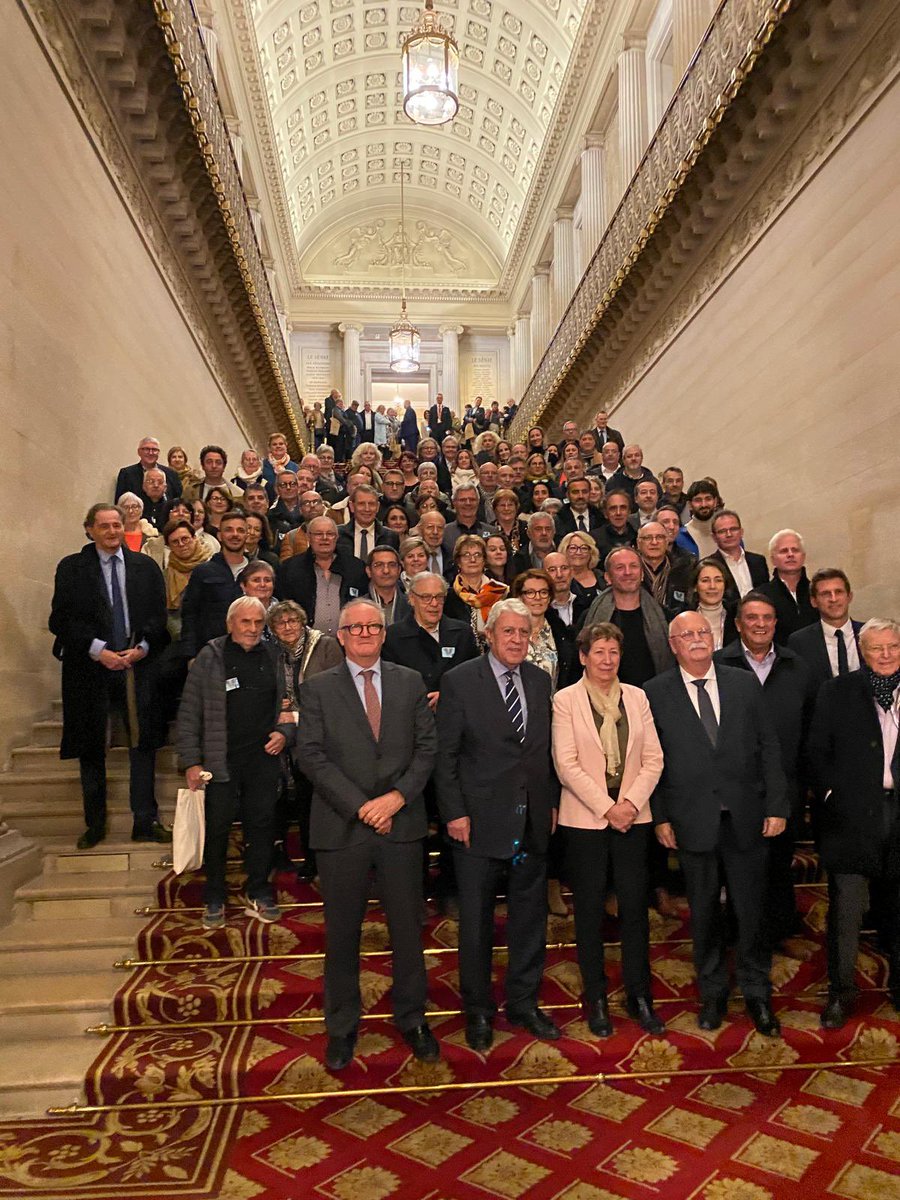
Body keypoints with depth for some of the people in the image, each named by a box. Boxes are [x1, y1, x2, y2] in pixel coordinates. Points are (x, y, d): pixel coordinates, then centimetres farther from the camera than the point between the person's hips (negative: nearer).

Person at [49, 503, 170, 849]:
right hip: (90, 666, -1)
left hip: (138, 664, 1)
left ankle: (145, 822, 12)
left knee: (143, 742, 2)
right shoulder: (71, 568, 2)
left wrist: (142, 647, -10)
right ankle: (95, 824, 22)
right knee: (91, 748, 8)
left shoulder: (145, 566, 7)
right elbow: (62, 619, -4)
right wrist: (97, 650, -14)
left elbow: (158, 614, 5)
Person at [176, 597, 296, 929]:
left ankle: (258, 893, 25)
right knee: (217, 827, 5)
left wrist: (286, 733, -4)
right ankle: (214, 899, 23)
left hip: (264, 757, 3)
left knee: (261, 824, 8)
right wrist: (191, 762, -7)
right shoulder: (210, 658, -3)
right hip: (221, 760, -2)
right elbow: (189, 714, -3)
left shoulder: (274, 656, 6)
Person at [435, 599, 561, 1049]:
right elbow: (445, 754, -8)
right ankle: (477, 1010, 29)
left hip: (533, 821, 4)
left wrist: (553, 801, 7)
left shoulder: (540, 680, 6)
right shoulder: (459, 681, -8)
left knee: (530, 915, 15)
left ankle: (523, 1002, 34)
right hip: (480, 820, -4)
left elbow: (548, 747, 11)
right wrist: (454, 812, -11)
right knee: (476, 919, 9)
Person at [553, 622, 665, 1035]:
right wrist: (607, 808, -13)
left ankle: (639, 995, 22)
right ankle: (595, 998, 22)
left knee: (635, 907, 5)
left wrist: (631, 802, -9)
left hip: (632, 816, 3)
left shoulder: (636, 697, 7)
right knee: (590, 911, 7)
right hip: (584, 819, -2)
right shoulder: (566, 700, -3)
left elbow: (653, 759, 4)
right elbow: (566, 765, -9)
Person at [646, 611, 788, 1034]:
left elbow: (768, 748, 5)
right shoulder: (655, 693, -4)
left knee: (751, 911, 11)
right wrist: (659, 817, -5)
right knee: (704, 913, 12)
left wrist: (776, 806, 0)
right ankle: (712, 994, 32)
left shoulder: (745, 685, 3)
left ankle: (757, 994, 31)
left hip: (746, 818, 2)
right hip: (692, 820, -1)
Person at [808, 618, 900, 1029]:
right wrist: (834, 793, -8)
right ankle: (840, 991, 16)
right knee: (846, 910, 1)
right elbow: (818, 752, 1)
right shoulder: (837, 692, 0)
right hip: (853, 814, -2)